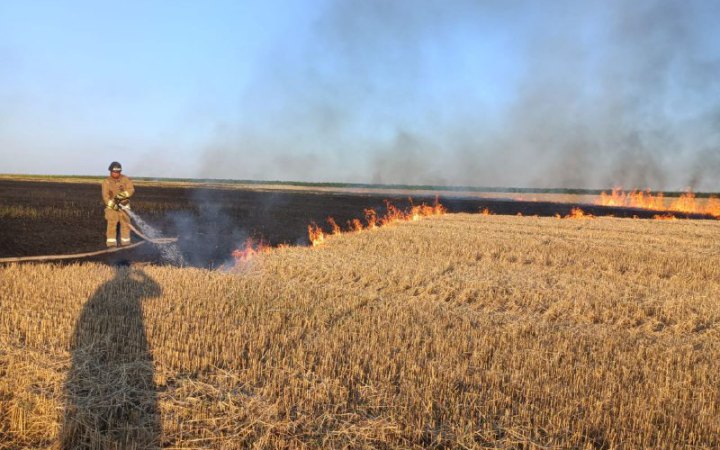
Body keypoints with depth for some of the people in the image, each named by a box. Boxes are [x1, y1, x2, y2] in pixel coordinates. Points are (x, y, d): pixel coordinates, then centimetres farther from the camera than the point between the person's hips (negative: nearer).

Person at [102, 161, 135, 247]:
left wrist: (123, 194, -25)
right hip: (112, 206, -2)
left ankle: (125, 241, 11)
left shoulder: (125, 179, 2)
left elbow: (131, 190, -7)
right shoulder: (106, 181, -2)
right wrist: (112, 204, -23)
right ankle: (111, 242, -10)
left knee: (125, 223, 1)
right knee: (112, 223, -12)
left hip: (124, 205, 2)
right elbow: (105, 195, -9)